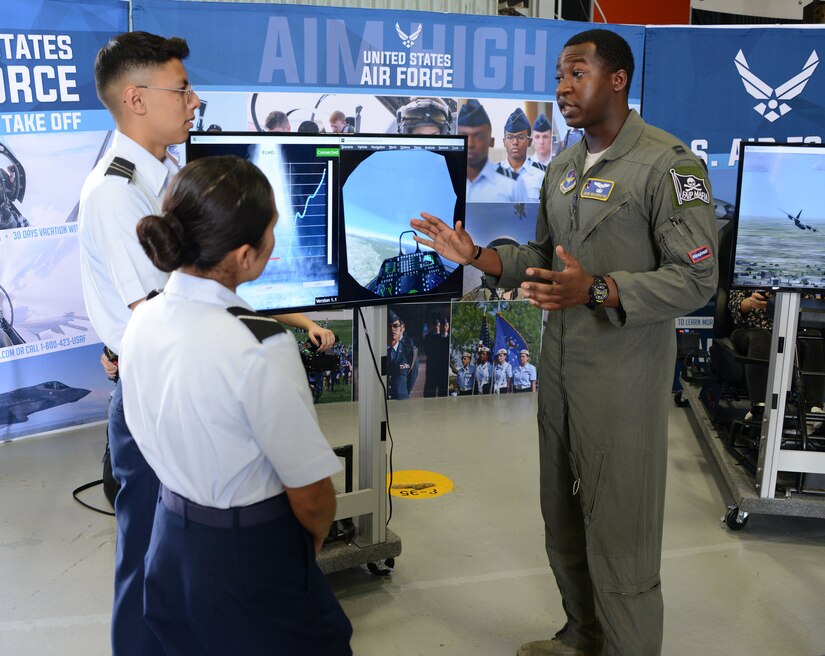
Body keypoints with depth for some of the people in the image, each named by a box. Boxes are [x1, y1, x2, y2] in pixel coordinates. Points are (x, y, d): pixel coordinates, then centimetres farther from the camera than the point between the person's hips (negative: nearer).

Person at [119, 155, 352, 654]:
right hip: (250, 559, -6)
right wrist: (317, 536, 2)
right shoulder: (260, 347, -29)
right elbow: (311, 497, -19)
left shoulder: (142, 321, -7)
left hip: (172, 543, 7)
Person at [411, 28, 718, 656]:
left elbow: (695, 280, -17)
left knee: (619, 532, 1)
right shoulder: (563, 166, 13)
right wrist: (476, 256, 2)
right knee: (563, 515, 18)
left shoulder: (668, 163, -13)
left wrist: (596, 291, -29)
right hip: (560, 364, 8)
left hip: (623, 375, -8)